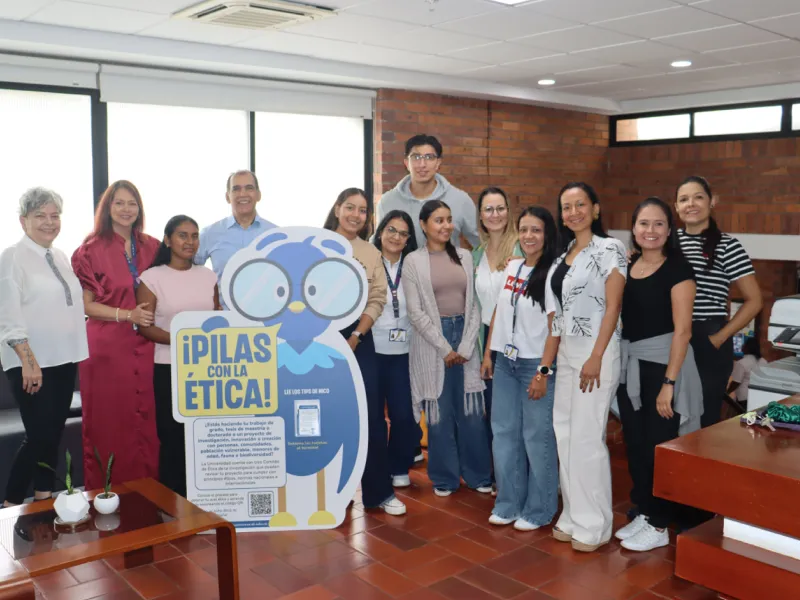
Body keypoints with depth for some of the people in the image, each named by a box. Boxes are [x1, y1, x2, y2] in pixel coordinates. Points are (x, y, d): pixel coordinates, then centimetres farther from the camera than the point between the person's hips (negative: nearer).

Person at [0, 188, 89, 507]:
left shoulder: (61, 257, 13)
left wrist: (78, 354, 13)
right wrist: (28, 362, -20)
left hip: (63, 360, 7)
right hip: (31, 363, -7)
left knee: (54, 435, 12)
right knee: (39, 436, -6)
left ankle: (44, 500, 24)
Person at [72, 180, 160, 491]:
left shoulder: (152, 248, 10)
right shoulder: (92, 250, -2)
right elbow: (85, 304, -5)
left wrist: (152, 317, 0)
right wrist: (126, 315, -17)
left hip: (145, 347, 4)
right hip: (107, 346, -3)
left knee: (148, 420, 5)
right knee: (111, 422, 0)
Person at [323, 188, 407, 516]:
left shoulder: (372, 254, 9)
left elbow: (377, 301, 2)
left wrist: (355, 337, -9)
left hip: (359, 337, 1)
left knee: (372, 414, 0)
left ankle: (380, 491, 12)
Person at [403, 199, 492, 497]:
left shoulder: (464, 256, 8)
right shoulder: (413, 261, -2)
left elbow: (474, 304, 5)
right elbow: (416, 312, -7)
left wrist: (466, 346, -5)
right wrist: (444, 348, -10)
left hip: (465, 336, 3)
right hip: (432, 342, -3)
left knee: (473, 410, 6)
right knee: (439, 413, 4)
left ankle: (478, 475, 21)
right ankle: (445, 478, 19)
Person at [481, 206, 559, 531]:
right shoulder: (511, 267, 9)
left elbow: (555, 328, -13)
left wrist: (543, 371, -15)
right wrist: (488, 354, 12)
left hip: (535, 364, -6)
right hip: (505, 362, 7)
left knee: (537, 437, 2)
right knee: (504, 432, 12)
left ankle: (538, 510, 16)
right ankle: (508, 503, 25)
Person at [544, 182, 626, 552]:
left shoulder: (610, 249, -8)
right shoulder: (562, 254, 13)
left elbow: (612, 307, -13)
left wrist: (596, 358, -18)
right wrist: (548, 355, 12)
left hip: (595, 351, -7)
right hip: (566, 353, 7)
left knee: (587, 437, -4)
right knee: (565, 435, 10)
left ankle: (594, 525, 10)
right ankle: (573, 517, 22)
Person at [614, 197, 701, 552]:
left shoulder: (677, 269, -11)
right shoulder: (627, 266, 7)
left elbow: (682, 330, -16)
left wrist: (669, 382, -20)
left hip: (662, 363, -6)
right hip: (629, 363, 6)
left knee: (658, 444, 2)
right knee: (634, 443, 13)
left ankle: (660, 525, 17)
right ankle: (644, 512, 29)